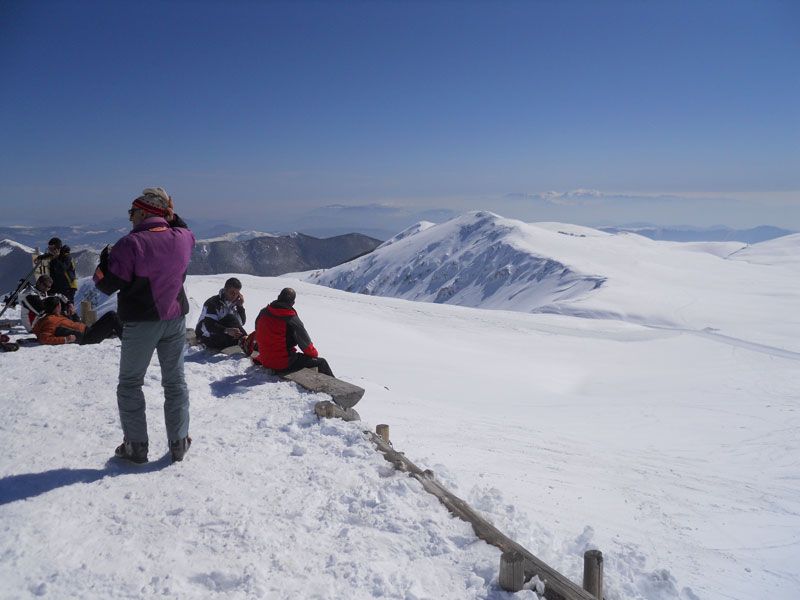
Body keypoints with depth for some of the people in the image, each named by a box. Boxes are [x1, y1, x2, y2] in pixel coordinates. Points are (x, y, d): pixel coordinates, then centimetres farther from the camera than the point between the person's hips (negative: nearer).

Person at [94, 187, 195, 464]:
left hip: (141, 324, -4)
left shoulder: (130, 244, -19)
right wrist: (171, 215, 13)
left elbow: (107, 284, -13)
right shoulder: (182, 238, -5)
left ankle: (136, 446, 15)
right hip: (175, 320, 5)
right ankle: (179, 443, 19)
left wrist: (104, 262, 4)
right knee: (175, 382, 14)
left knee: (130, 384, 13)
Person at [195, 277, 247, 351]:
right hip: (207, 338, -7)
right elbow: (209, 325, -30)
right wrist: (227, 330, -45)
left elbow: (242, 322, -2)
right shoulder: (212, 303, -17)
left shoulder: (234, 303, 5)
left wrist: (240, 306, -15)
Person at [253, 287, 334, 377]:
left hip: (265, 362, 7)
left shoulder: (263, 313, -2)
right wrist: (314, 354, 13)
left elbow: (259, 338, 13)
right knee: (321, 362, 5)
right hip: (285, 364, -7)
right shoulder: (292, 319, -18)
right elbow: (305, 343, -8)